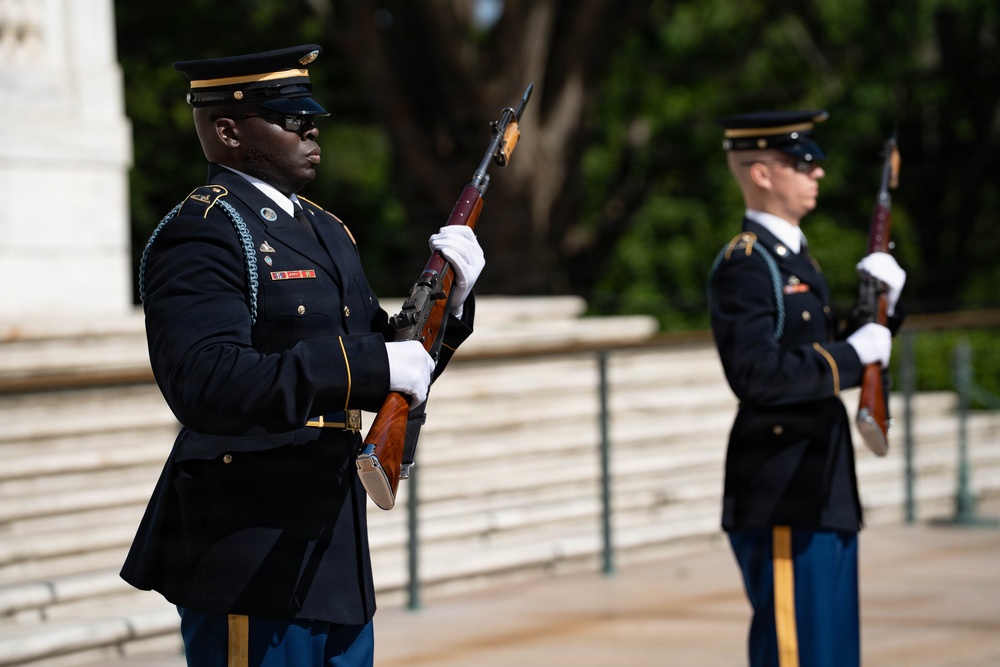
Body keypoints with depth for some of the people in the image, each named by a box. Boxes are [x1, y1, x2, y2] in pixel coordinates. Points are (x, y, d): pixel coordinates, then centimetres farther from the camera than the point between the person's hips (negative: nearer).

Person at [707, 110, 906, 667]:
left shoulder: (794, 256, 17)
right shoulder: (744, 266, -13)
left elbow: (840, 364, 22)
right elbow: (757, 375, -26)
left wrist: (884, 302, 6)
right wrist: (853, 354, -20)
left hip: (824, 496, 10)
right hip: (783, 502, -10)